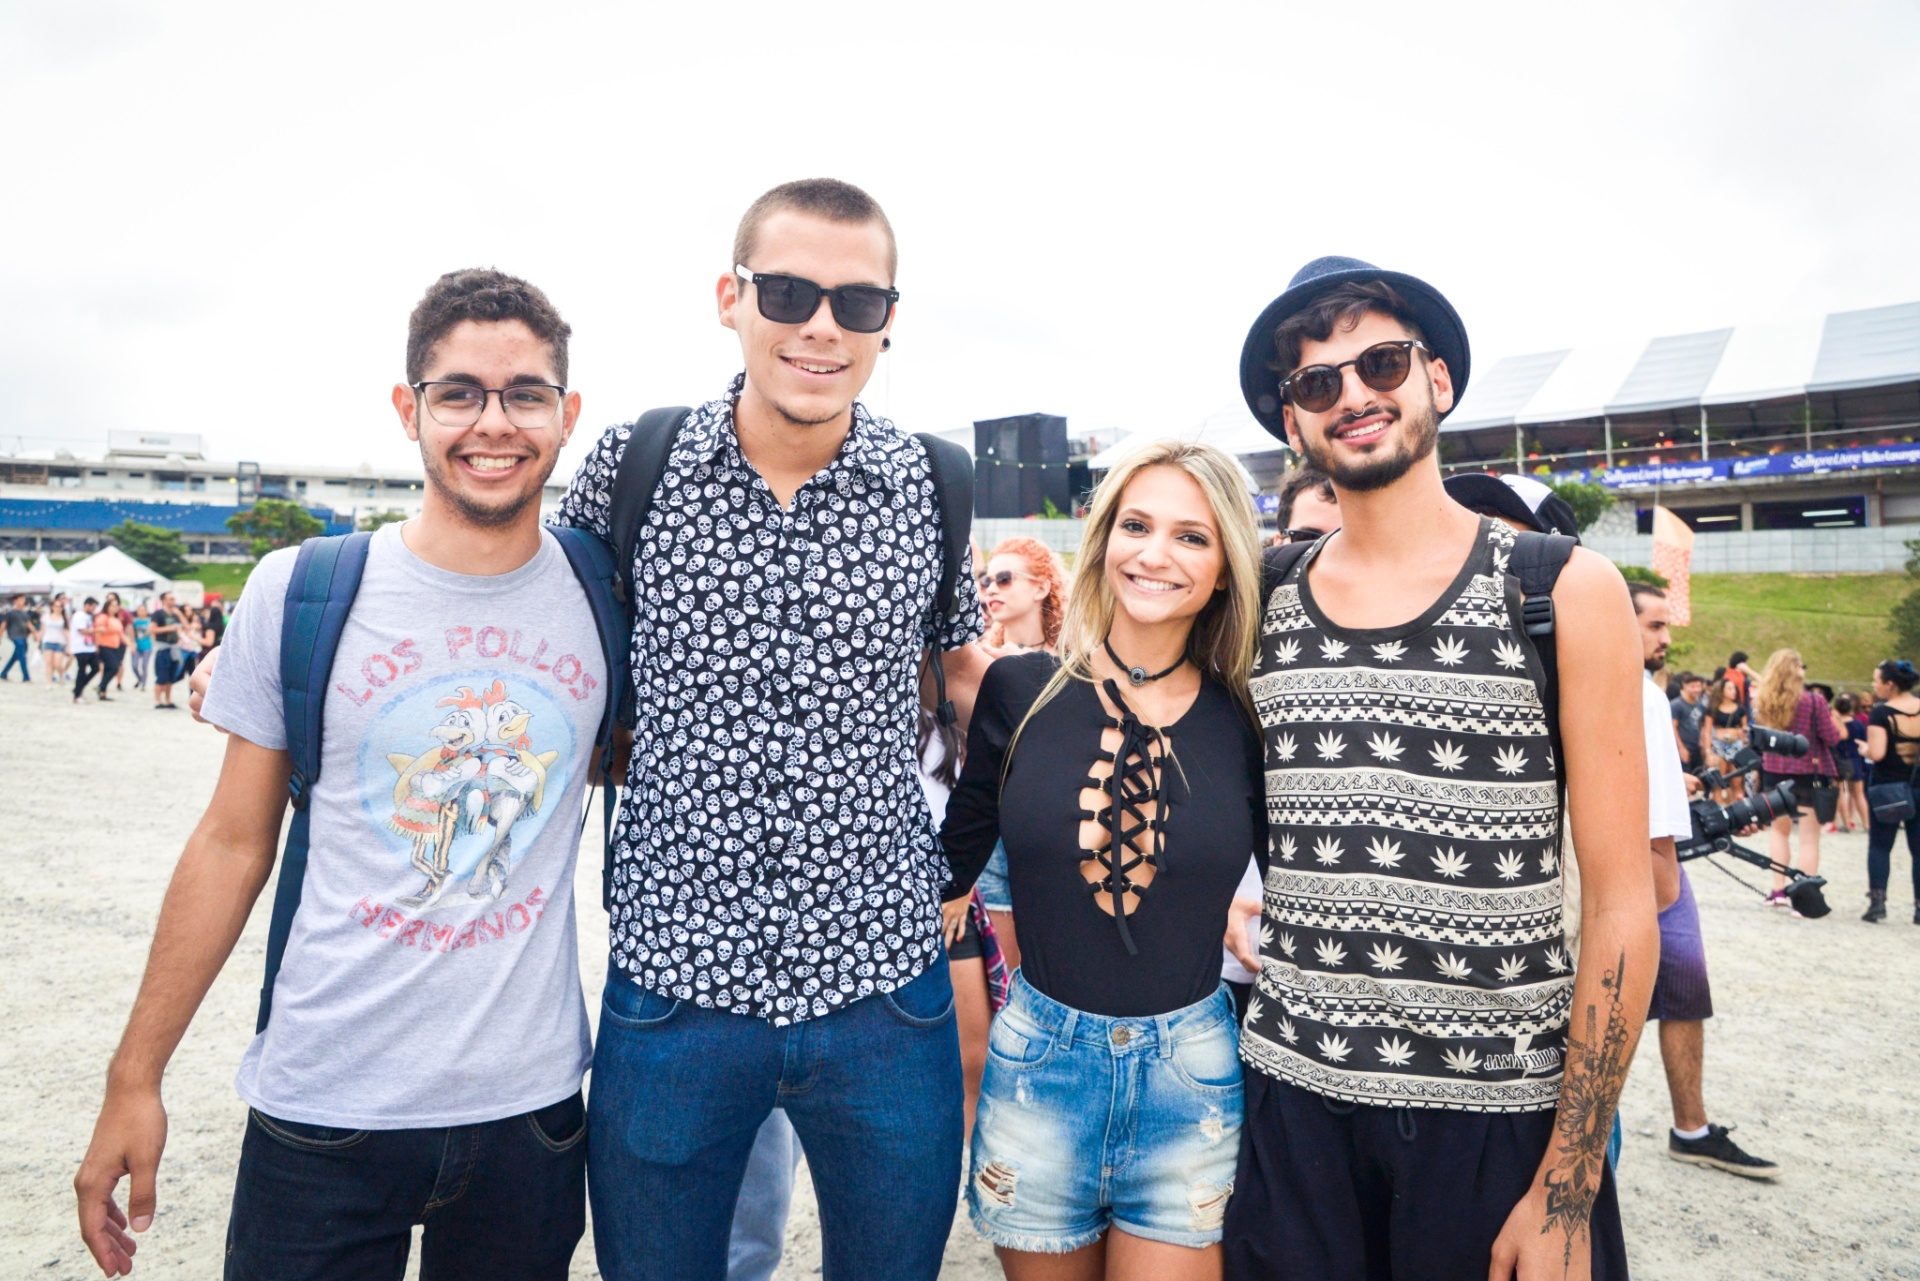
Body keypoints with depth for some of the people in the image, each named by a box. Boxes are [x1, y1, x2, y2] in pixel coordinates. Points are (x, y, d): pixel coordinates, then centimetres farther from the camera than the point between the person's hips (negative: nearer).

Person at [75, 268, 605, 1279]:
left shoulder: (605, 598, -4)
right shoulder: (300, 591, -5)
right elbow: (234, 844, 1)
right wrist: (135, 1077, 2)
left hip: (530, 1108, 1)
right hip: (323, 1112, -1)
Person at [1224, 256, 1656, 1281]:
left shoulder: (1565, 592, -5)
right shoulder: (1261, 604, 3)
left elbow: (1620, 901, -7)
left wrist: (1568, 1195, -9)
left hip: (1501, 1111, -2)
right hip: (1292, 1097, 3)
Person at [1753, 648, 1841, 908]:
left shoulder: (1763, 700, -2)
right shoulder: (1814, 700, -14)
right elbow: (1832, 738, -9)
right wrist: (1830, 719, 9)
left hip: (1773, 771, 4)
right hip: (1809, 773, -4)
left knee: (1778, 829, 20)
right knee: (1809, 837, 3)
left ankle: (1779, 891, 16)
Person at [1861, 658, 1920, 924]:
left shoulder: (1881, 713, -13)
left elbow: (1876, 753, -21)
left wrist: (1864, 749, -1)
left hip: (1887, 786, -4)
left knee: (1879, 845, 6)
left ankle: (1877, 901, 0)